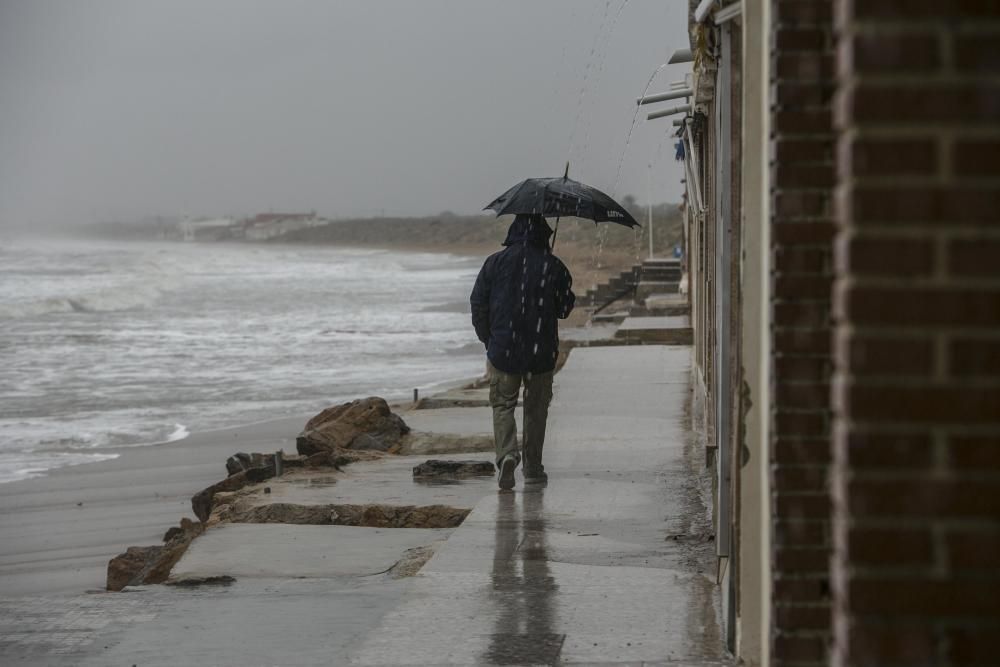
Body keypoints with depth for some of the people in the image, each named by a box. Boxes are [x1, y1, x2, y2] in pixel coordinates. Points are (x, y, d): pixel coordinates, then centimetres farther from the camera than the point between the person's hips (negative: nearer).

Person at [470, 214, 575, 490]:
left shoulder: (495, 263, -2)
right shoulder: (554, 266, -4)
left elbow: (478, 304, 1)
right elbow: (565, 308, 3)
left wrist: (488, 340, 12)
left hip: (503, 350, 0)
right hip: (542, 352, 0)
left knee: (503, 404, 9)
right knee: (536, 408, 12)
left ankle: (507, 452, -16)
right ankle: (533, 468, 15)